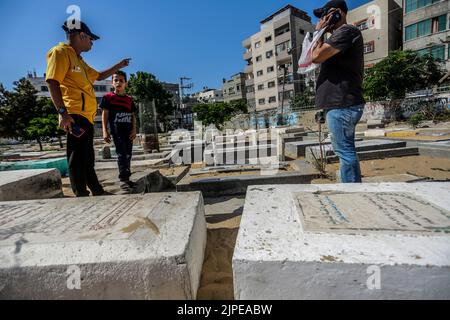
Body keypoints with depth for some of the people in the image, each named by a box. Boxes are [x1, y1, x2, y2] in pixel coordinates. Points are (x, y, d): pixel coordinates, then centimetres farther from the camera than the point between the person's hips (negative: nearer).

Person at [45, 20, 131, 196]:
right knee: (77, 158, -9)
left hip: (86, 115, 10)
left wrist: (119, 66, 39)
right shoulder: (61, 52, -2)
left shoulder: (79, 60, 27)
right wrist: (62, 112, -23)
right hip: (75, 114, -10)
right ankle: (82, 195, -5)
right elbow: (53, 82, -14)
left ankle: (98, 192, 23)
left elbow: (99, 76, 41)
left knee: (87, 158, 14)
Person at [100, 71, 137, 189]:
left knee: (128, 154, 8)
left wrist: (134, 129, -1)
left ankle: (127, 178, 18)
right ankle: (123, 179, -6)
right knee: (121, 154, -9)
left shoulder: (129, 99, 13)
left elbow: (133, 116, 12)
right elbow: (104, 114, 0)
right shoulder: (108, 97, 3)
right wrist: (105, 131, -8)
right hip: (116, 130, -4)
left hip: (128, 131, 5)